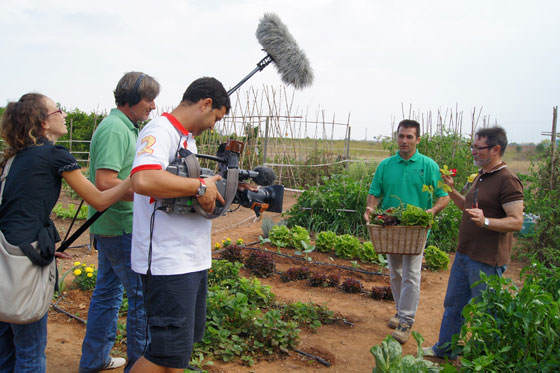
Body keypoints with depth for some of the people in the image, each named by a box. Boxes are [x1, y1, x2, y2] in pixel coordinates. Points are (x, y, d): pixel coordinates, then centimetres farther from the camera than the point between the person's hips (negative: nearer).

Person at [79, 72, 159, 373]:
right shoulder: (115, 129, -18)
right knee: (143, 294, -2)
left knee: (107, 291, 18)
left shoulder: (124, 127, 15)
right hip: (121, 227, -10)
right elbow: (105, 182, -26)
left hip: (108, 227, 10)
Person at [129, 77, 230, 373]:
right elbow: (143, 180, -32)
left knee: (184, 342, 20)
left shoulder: (187, 138, 18)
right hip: (167, 264, -10)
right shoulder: (160, 131, -14)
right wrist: (200, 186, -23)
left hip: (193, 260, 10)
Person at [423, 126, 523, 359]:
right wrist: (451, 191, 12)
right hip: (464, 254, 9)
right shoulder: (481, 177, 13)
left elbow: (517, 222, -21)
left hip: (486, 261, -9)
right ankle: (445, 349, 34)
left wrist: (485, 221, -35)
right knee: (453, 304, 19)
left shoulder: (507, 181, -17)